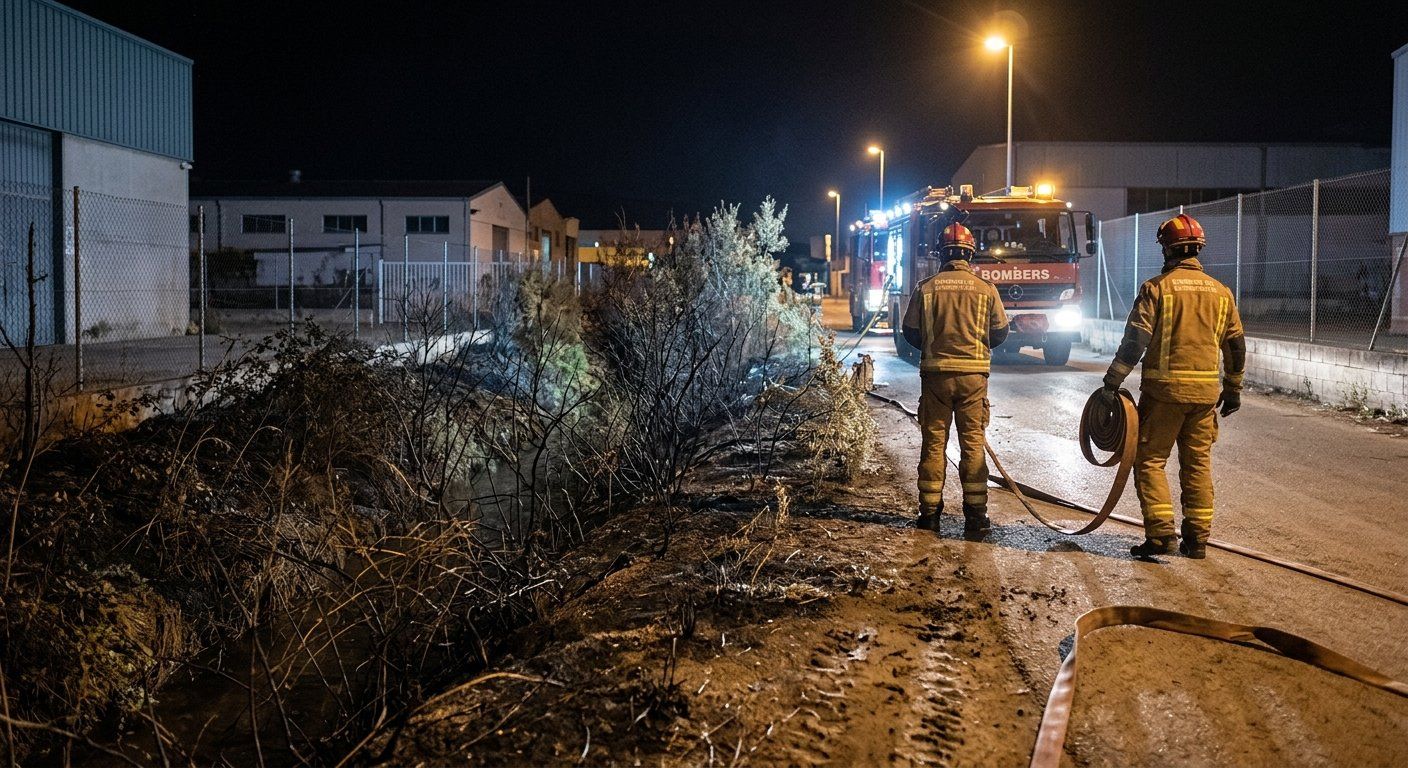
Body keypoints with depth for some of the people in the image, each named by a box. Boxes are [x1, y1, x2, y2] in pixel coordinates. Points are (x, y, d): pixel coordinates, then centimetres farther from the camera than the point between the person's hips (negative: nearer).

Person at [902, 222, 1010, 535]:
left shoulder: (926, 288, -3)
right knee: (973, 443, 5)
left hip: (935, 372, 0)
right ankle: (975, 515, 5)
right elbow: (1000, 331, 5)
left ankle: (929, 512, 11)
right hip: (973, 374, 0)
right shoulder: (985, 289, -2)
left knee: (933, 442, 8)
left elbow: (910, 331, 1)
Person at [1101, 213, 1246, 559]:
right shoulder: (1220, 291, 10)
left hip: (1165, 388, -5)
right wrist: (1233, 389, 24)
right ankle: (1197, 538, 15)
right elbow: (1236, 345, 14)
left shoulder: (1156, 287, -6)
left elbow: (1135, 340, -12)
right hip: (1206, 390, 5)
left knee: (1149, 460, 2)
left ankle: (1161, 533, -6)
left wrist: (1111, 383, -9)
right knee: (1198, 464, 12)